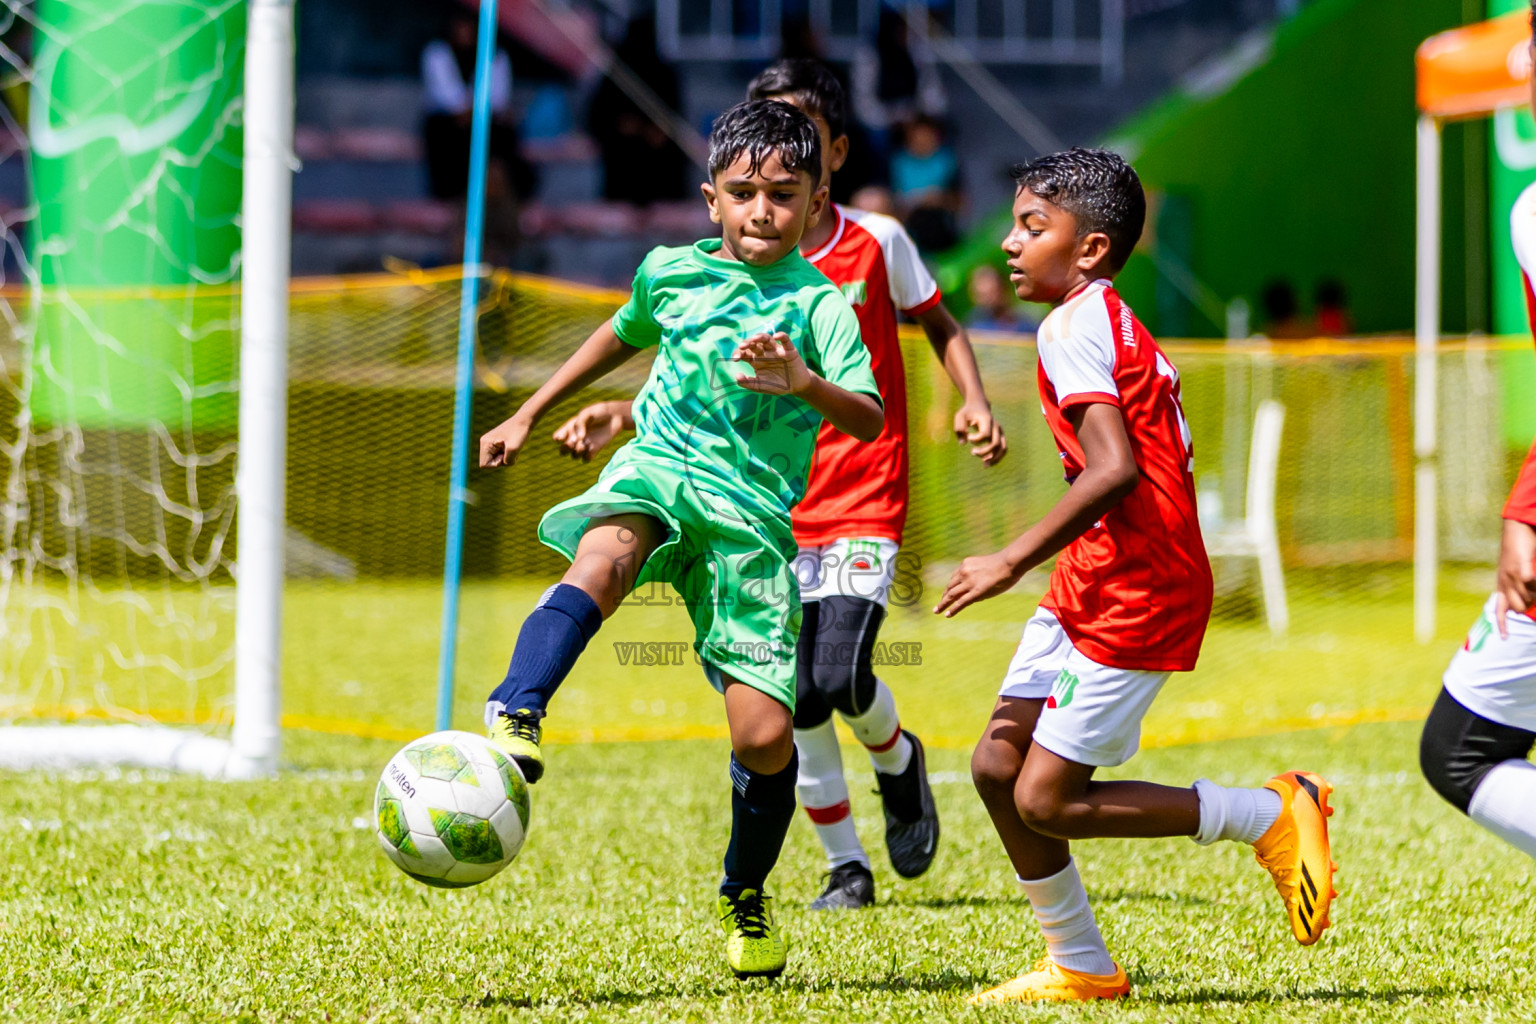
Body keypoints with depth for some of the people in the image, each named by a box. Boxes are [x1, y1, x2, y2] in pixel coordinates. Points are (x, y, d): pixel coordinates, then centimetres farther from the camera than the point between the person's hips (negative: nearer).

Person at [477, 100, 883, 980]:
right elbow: (623, 337, 34)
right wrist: (528, 417, 39)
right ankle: (514, 723, -54)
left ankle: (746, 895, 20)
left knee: (766, 735, -6)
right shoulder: (671, 271, 11)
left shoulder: (818, 304, -1)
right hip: (659, 472, 2)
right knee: (601, 561, -38)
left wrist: (805, 383, -35)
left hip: (752, 511, -1)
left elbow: (869, 419, -15)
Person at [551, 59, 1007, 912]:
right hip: (775, 510, 2)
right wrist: (622, 414, -9)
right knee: (798, 704, -2)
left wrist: (973, 402, -3)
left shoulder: (877, 242, -1)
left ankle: (900, 762, 16)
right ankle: (845, 866, 15)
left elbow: (940, 327, 14)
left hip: (864, 503, -2)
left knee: (840, 678, -19)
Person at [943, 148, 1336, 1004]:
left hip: (1132, 599, -10)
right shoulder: (1120, 327, 15)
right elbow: (1166, 462, 18)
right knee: (998, 767, 8)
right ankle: (1081, 967, 16)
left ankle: (1271, 816, 1)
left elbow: (1116, 470, -27)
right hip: (1092, 589, 10)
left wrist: (1014, 561, -23)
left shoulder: (1072, 326, -15)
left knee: (1046, 800, -7)